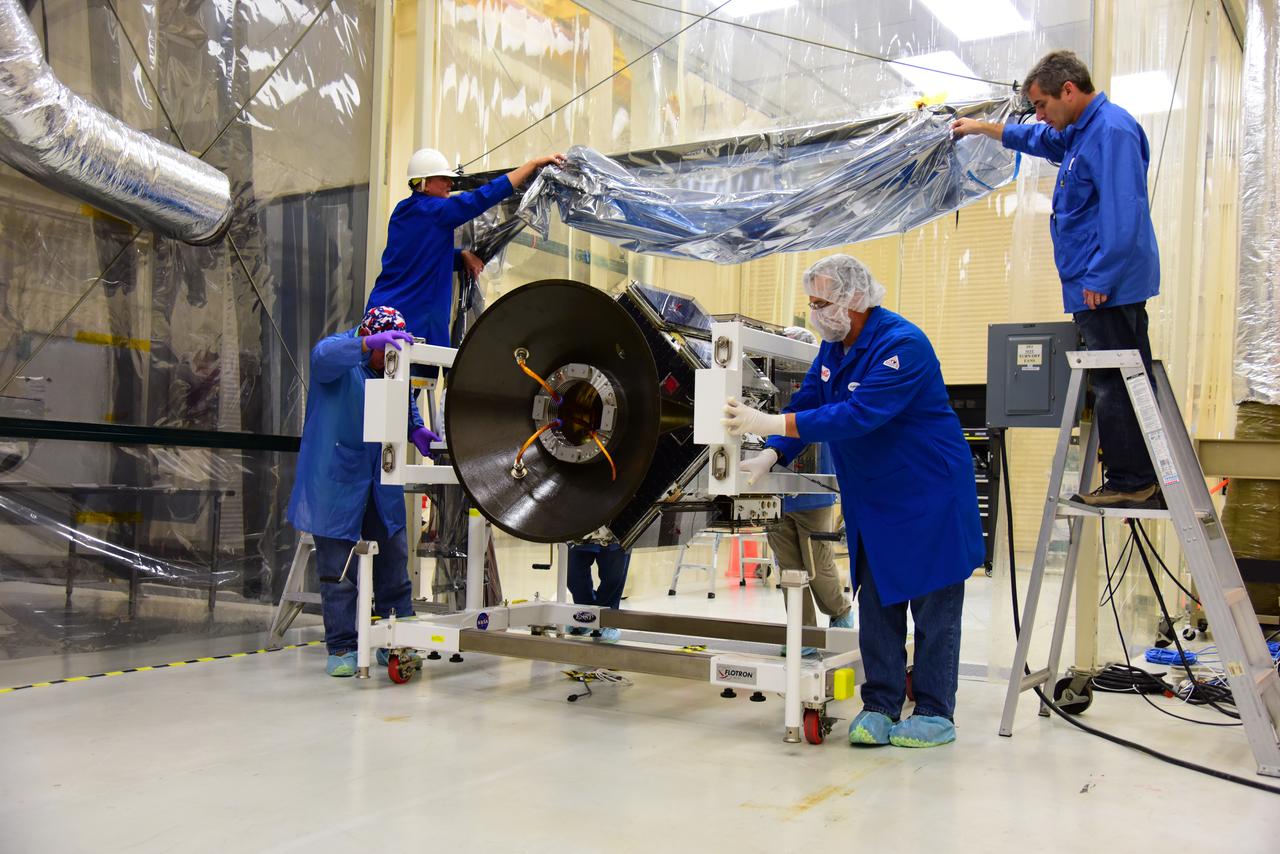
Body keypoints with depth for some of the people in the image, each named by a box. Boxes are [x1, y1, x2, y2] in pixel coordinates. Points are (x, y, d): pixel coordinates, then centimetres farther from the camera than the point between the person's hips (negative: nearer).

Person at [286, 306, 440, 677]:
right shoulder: (341, 351, -9)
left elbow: (406, 406, 22)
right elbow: (323, 355, -34)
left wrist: (416, 430, 1)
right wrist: (370, 343, -48)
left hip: (381, 485, 6)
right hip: (336, 482, -6)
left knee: (393, 562, 9)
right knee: (339, 568, 0)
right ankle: (341, 647, 11)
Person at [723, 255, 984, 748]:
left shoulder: (902, 345, -23)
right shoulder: (834, 346, 5)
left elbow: (859, 415, -32)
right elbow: (807, 403, 8)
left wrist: (771, 424, -35)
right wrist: (771, 455, -10)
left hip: (928, 495, -8)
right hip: (870, 499, 8)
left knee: (933, 607, 2)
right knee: (876, 602, 10)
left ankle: (935, 714, 13)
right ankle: (879, 706, 19)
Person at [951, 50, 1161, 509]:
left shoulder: (1110, 130, -15)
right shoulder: (1081, 131, 18)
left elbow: (1123, 215, -23)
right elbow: (1041, 139, 41)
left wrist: (1100, 278, -21)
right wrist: (984, 127, 46)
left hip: (1108, 287, -11)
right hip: (1099, 286, 11)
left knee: (1115, 385, -7)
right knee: (1122, 381, 11)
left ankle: (1131, 483, -2)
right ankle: (1141, 481, 16)